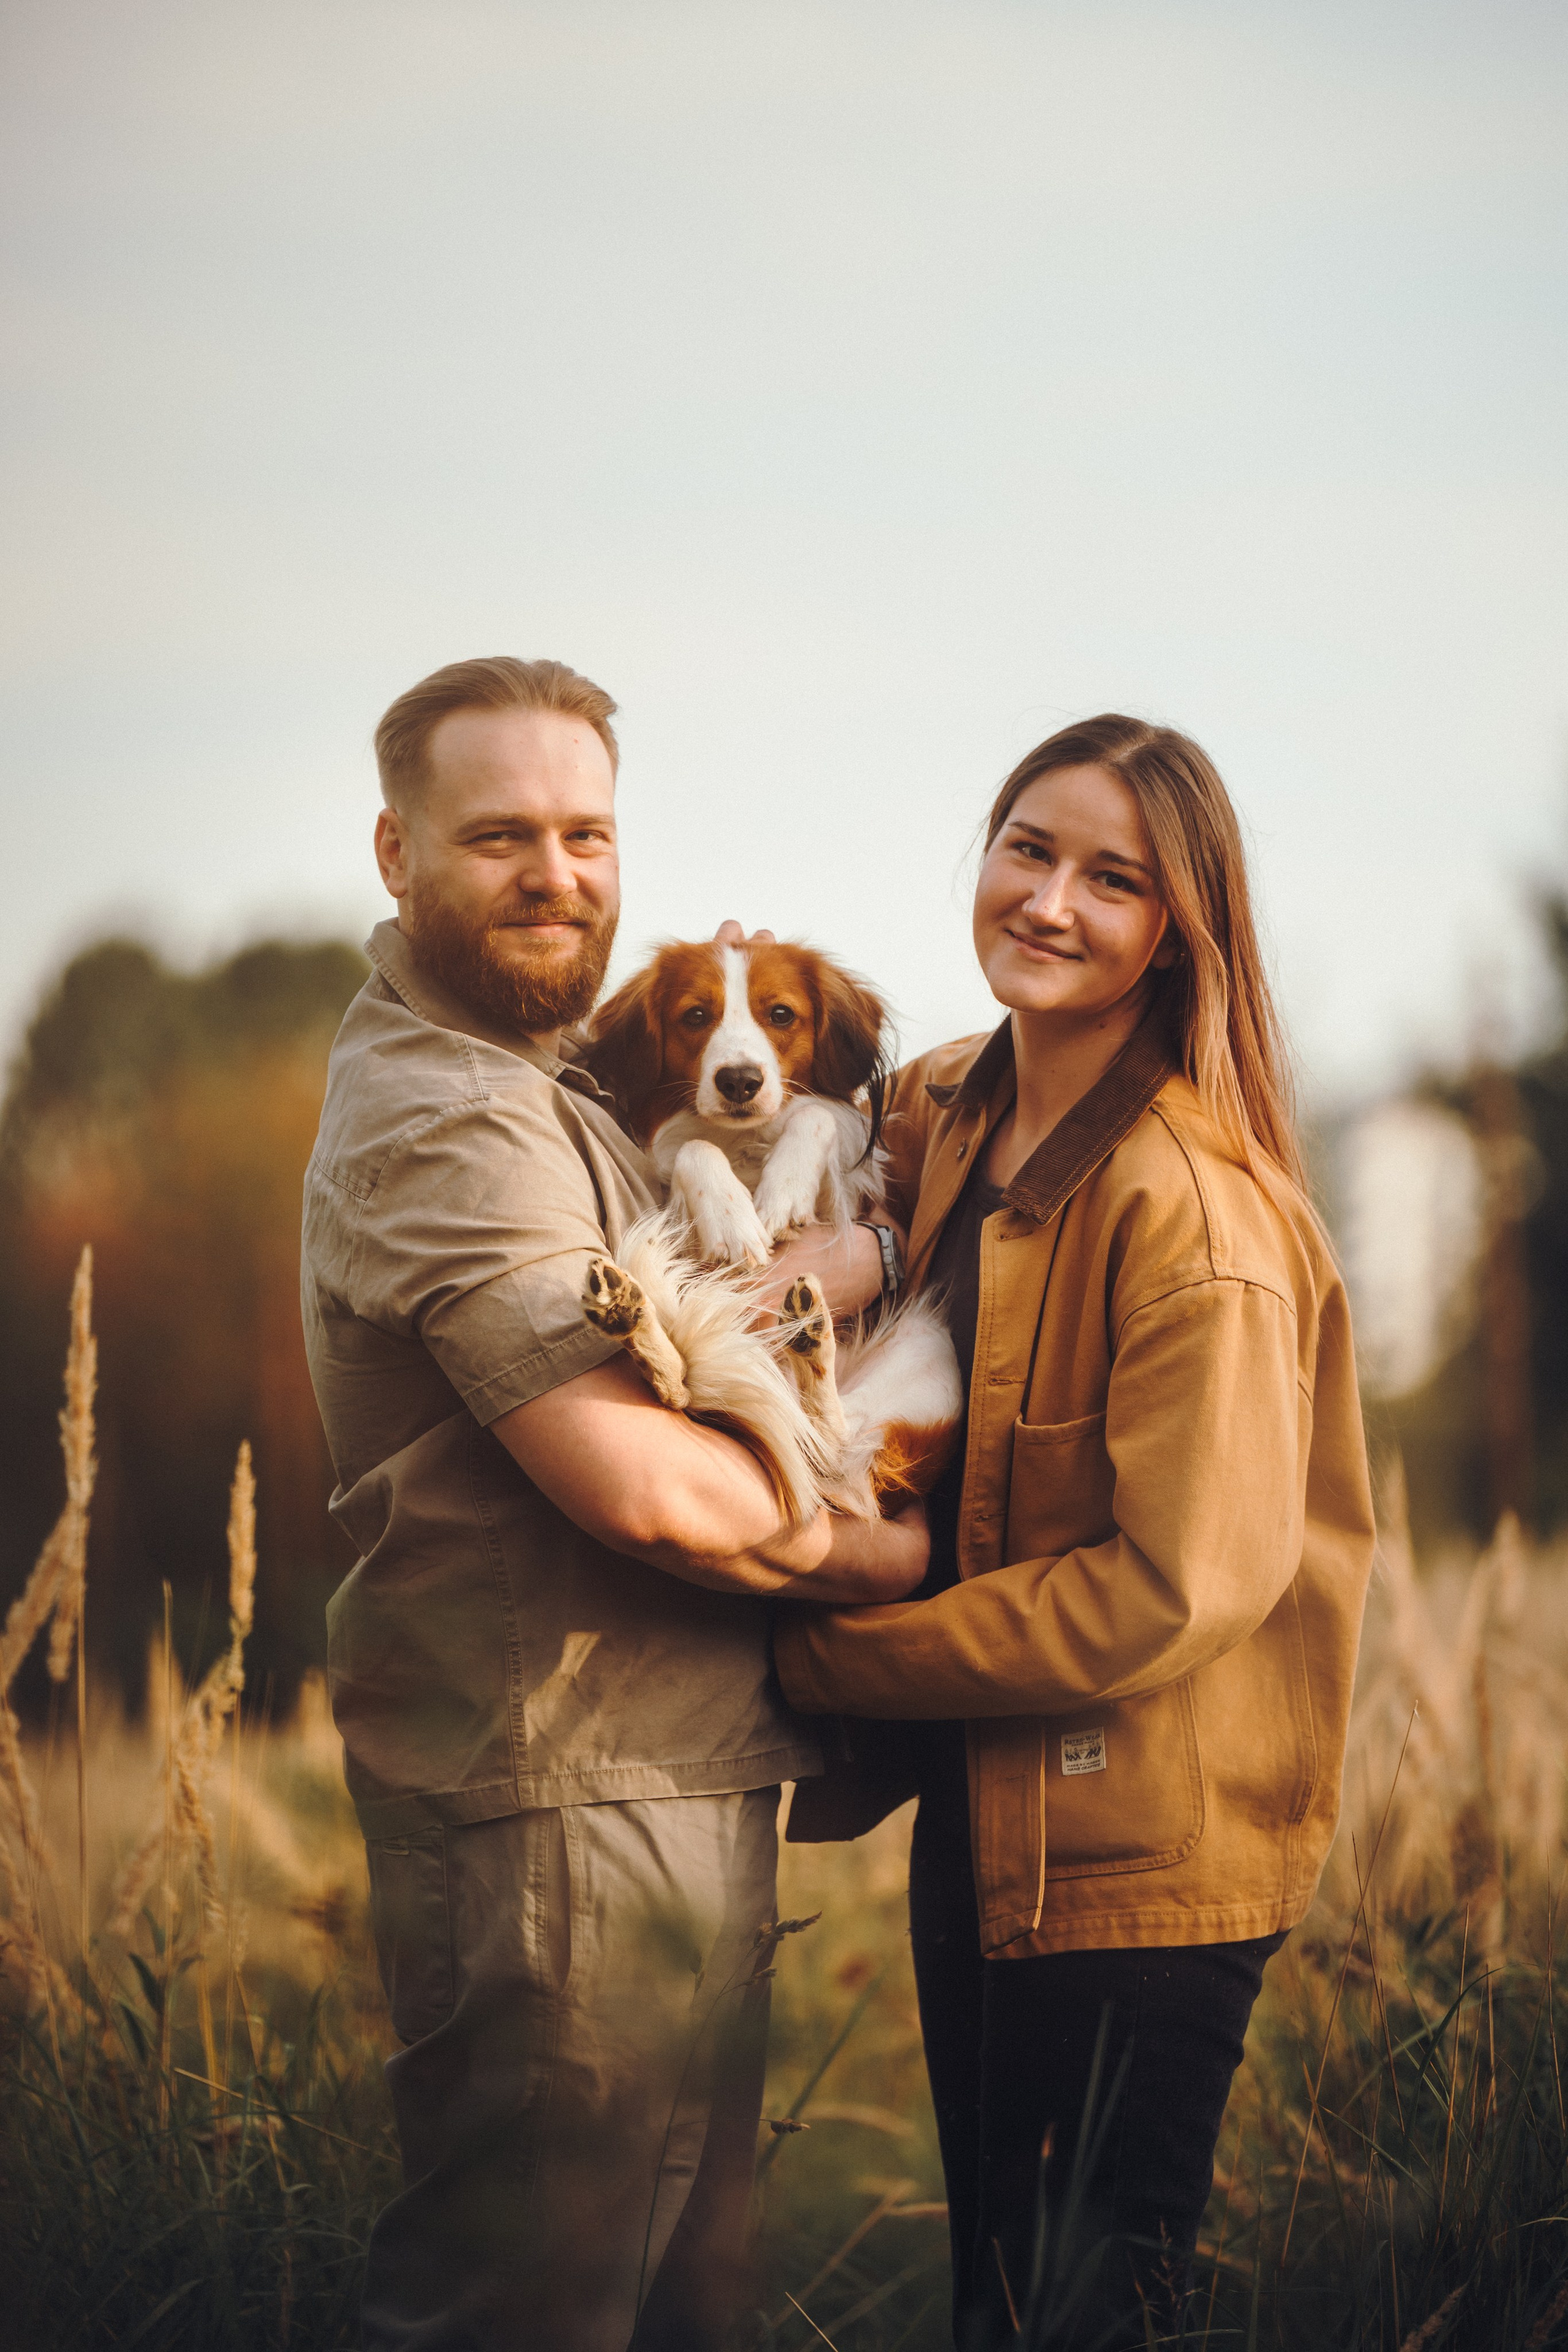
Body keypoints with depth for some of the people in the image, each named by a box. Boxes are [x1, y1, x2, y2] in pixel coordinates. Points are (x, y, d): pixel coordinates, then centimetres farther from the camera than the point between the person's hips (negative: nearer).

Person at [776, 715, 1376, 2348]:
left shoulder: (1194, 1210, -20)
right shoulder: (944, 1118, 4)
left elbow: (1181, 1586, -23)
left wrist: (828, 1658, -16)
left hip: (1142, 1858, -8)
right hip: (975, 1820, 8)